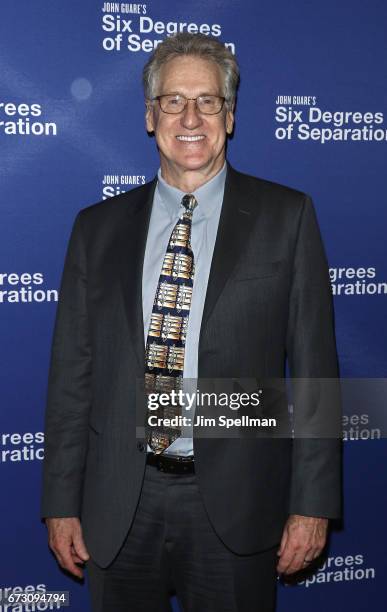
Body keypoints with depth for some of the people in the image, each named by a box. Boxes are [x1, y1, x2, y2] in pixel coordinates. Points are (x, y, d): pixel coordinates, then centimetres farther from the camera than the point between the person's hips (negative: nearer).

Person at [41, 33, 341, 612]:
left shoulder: (286, 216, -1)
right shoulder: (98, 227, 5)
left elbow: (314, 365, -3)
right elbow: (72, 373, 6)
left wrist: (313, 503, -6)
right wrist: (61, 502, 4)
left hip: (234, 504, -2)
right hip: (118, 505, 2)